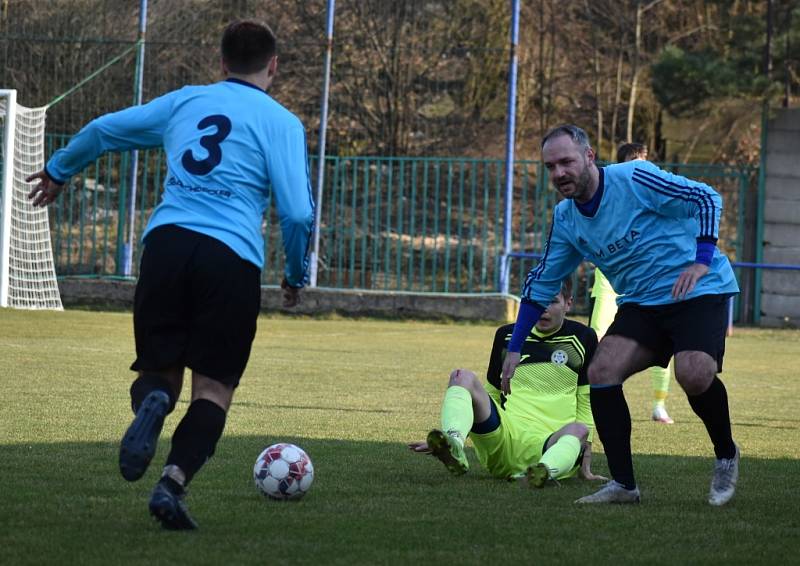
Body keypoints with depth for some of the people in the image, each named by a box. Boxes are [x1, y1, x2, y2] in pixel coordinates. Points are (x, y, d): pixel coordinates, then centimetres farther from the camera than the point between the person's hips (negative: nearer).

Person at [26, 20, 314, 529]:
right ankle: (173, 484, -17)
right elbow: (298, 213, -1)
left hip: (167, 241, 3)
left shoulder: (184, 102, 19)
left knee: (159, 366, 14)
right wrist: (297, 277, 16)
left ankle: (152, 402, -23)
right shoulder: (282, 123, 7)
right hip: (233, 257, -3)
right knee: (214, 386, 4)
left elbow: (102, 130, 28)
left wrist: (58, 172, 47)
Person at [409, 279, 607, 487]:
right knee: (462, 377, -21)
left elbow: (586, 402, 13)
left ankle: (545, 470, -68)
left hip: (549, 446, -2)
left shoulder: (583, 338, 12)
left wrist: (585, 466, 7)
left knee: (578, 430, -37)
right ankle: (453, 447, -49)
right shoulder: (507, 336, 17)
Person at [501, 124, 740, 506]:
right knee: (601, 371, -14)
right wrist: (514, 348, 12)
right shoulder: (565, 218, 5)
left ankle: (726, 456, 0)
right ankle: (623, 484, -7)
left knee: (694, 374, -29)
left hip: (697, 290, -6)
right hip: (641, 303, 7)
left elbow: (706, 199, -12)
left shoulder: (633, 179, -16)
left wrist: (701, 261, -22)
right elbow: (541, 283, 14)